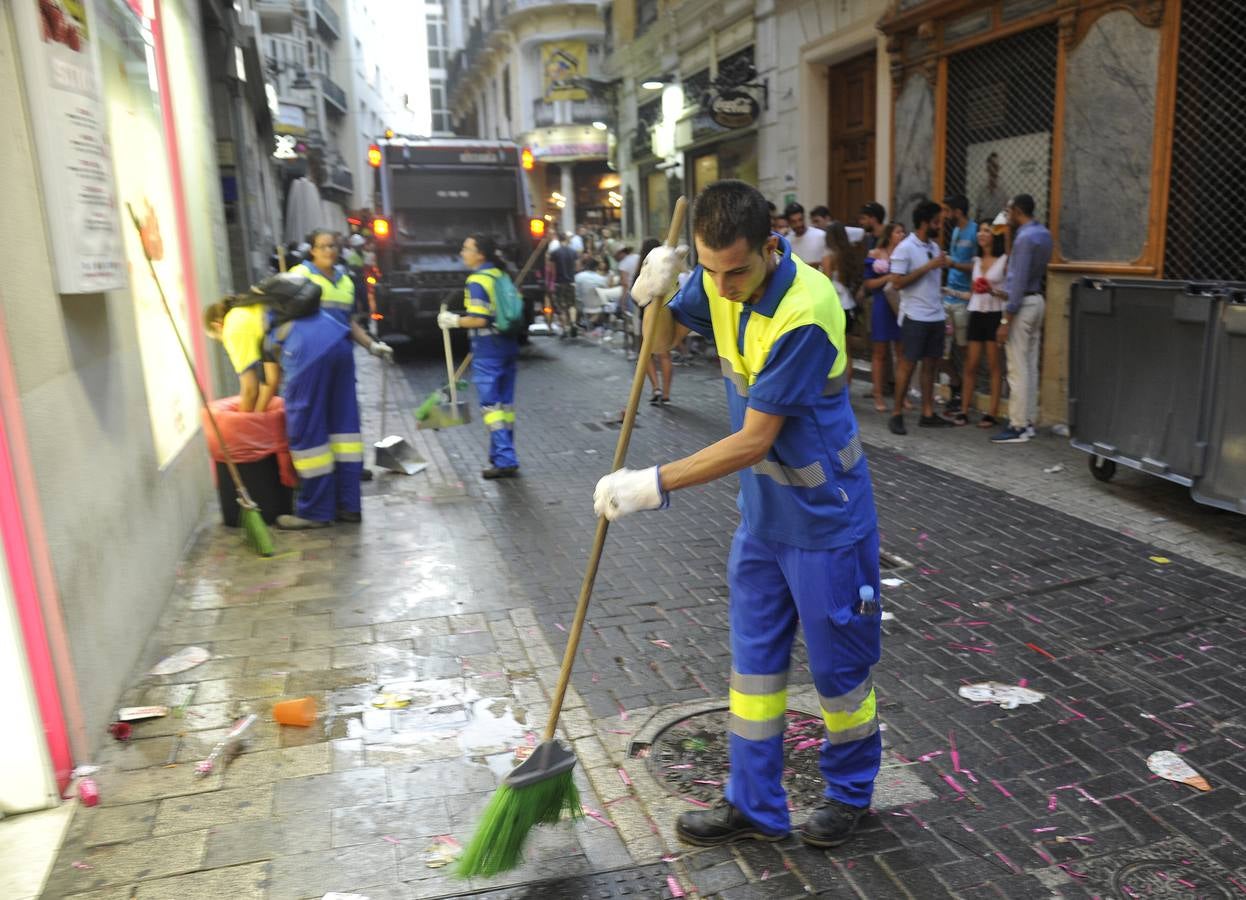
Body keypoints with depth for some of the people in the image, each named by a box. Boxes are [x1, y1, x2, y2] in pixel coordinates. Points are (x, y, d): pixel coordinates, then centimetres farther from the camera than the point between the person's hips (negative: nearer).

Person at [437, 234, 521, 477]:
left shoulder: (476, 281, -14)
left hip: (488, 351, -8)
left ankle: (505, 460, -8)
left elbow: (479, 320, -20)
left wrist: (454, 321, -7)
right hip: (508, 346, 8)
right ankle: (501, 455, 22)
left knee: (491, 405, -4)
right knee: (505, 403, 13)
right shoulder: (501, 275, 11)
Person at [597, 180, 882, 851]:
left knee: (839, 663, 10)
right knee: (754, 657, 14)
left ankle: (850, 794, 36)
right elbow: (666, 335, 12)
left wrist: (653, 485, -24)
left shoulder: (805, 313, -29)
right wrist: (652, 296, -11)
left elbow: (753, 442, -27)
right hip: (761, 510, 7)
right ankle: (754, 806, 30)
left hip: (823, 518, -7)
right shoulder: (718, 278, -6)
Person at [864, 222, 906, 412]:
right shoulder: (875, 255, 1)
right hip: (882, 306, -2)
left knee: (901, 352, 1)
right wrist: (887, 278, -14)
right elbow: (868, 284, 0)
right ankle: (878, 395, 10)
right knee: (880, 353, 4)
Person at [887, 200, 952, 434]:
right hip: (915, 317, -7)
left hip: (936, 316, 7)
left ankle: (927, 414, 13)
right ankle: (896, 414, 5)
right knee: (908, 364, -3)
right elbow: (897, 283, -15)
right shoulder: (904, 248, -8)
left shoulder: (934, 246, 13)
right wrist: (928, 267, -16)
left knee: (930, 365, 8)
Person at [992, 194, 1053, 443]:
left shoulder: (1025, 238, -17)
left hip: (1022, 303, -10)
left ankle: (1018, 427, -5)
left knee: (1018, 368, -7)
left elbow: (1019, 280, -21)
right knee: (1031, 366, 12)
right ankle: (1028, 421, 17)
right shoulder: (1043, 233, 12)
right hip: (1037, 299, 10)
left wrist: (1006, 320, -20)